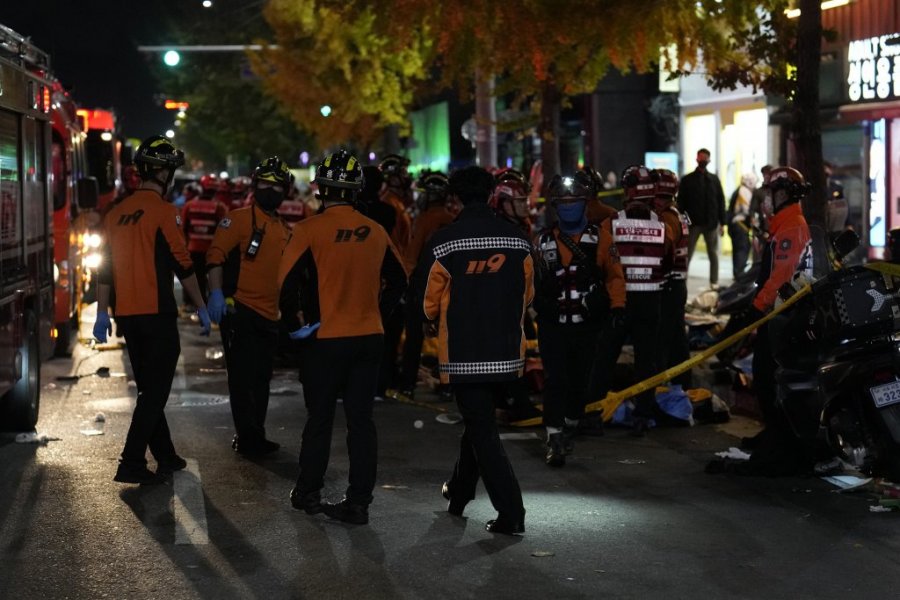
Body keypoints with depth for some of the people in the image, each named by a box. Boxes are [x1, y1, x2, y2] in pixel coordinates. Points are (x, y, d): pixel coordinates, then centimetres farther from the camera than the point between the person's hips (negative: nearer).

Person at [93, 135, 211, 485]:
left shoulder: (117, 213, 11)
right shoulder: (163, 211, -11)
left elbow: (107, 267, 13)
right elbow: (183, 265, -11)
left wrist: (102, 314, 18)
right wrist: (202, 308, -2)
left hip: (127, 315, 7)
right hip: (157, 313, -7)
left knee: (149, 390, 17)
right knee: (155, 392, -2)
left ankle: (165, 456, 26)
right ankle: (131, 464, -7)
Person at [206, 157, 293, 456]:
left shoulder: (285, 230, 16)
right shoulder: (240, 218, -7)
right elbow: (216, 254, -14)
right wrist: (216, 294, -23)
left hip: (269, 315, 8)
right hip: (240, 310, -8)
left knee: (261, 379, 14)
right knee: (243, 377, -4)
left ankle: (255, 437, 24)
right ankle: (248, 436, 2)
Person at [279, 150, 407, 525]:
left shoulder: (311, 230, -12)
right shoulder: (376, 232, 3)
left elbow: (288, 282, -15)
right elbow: (398, 281, 13)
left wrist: (295, 323, -1)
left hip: (326, 340, -3)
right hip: (369, 339, 3)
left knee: (320, 419, 11)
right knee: (361, 420, 8)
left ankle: (308, 493, 24)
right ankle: (358, 502, 9)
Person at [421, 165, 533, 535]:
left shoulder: (444, 242, -12)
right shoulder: (518, 240, -1)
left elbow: (432, 301, -3)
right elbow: (527, 294, 8)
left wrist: (435, 323, 19)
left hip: (463, 353, -4)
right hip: (507, 352, 5)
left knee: (482, 429, 1)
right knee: (478, 419, 22)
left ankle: (511, 514, -5)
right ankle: (459, 492, 37)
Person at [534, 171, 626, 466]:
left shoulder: (600, 237, 1)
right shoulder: (545, 240, 4)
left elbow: (615, 275, 3)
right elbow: (532, 280, 13)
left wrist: (617, 307, -3)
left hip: (587, 324, 1)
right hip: (553, 325, -1)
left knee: (579, 380, 12)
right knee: (555, 380, -9)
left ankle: (570, 428, 32)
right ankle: (554, 439, -7)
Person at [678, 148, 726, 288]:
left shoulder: (714, 180, 10)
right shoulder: (687, 180, 3)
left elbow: (721, 202, 9)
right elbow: (681, 202, 0)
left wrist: (722, 223, 3)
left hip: (711, 224, 2)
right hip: (693, 223, -2)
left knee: (713, 254, 8)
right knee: (687, 254, -1)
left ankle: (714, 282, 15)